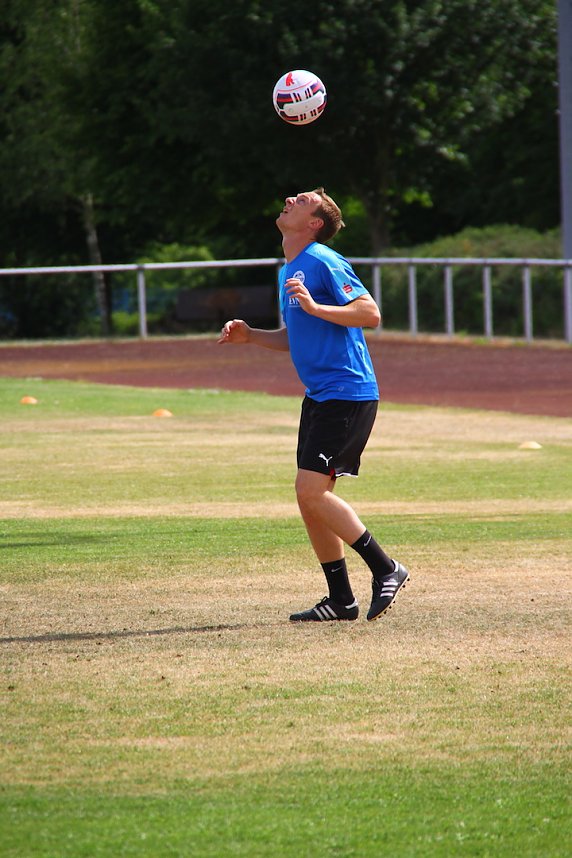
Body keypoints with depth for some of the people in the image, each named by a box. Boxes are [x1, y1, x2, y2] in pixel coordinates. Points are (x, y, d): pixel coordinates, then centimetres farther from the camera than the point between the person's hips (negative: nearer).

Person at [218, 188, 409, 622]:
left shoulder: (324, 262, -12)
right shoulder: (289, 272, 17)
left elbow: (370, 313, -19)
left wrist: (315, 307, -27)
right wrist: (249, 335, 12)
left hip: (348, 394, -10)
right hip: (319, 396, 10)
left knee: (311, 490, -14)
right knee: (311, 497, 8)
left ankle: (386, 569, -5)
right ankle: (341, 599, 14)